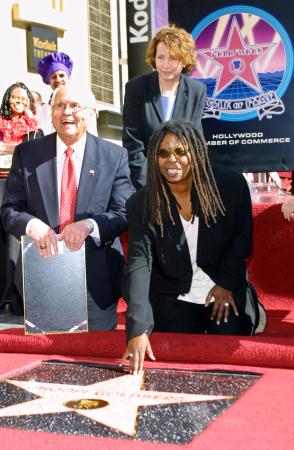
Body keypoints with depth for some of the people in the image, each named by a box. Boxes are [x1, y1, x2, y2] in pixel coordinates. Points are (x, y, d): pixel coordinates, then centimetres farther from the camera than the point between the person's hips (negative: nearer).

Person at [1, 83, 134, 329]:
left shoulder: (115, 156, 0)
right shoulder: (27, 153, 4)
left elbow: (124, 213, -3)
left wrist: (89, 225, -22)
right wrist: (31, 224, -19)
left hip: (97, 281, -1)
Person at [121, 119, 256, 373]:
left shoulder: (231, 184, -13)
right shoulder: (142, 204, -15)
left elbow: (243, 235, 4)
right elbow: (139, 265, -24)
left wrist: (227, 281, -4)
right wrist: (138, 329, -34)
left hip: (228, 297, 1)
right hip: (173, 302, 0)